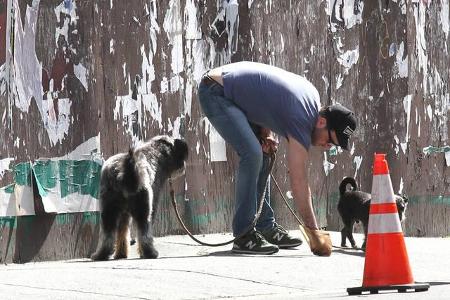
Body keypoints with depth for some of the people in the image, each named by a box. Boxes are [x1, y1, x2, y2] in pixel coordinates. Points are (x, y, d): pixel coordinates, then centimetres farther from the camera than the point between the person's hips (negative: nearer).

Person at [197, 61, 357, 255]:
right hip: (215, 92, -10)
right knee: (252, 154, -21)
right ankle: (244, 236, -17)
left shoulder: (312, 96, 4)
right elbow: (299, 182, -21)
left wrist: (266, 135, 0)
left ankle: (266, 227, 15)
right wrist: (314, 232, -20)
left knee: (262, 155, 10)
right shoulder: (301, 121, -22)